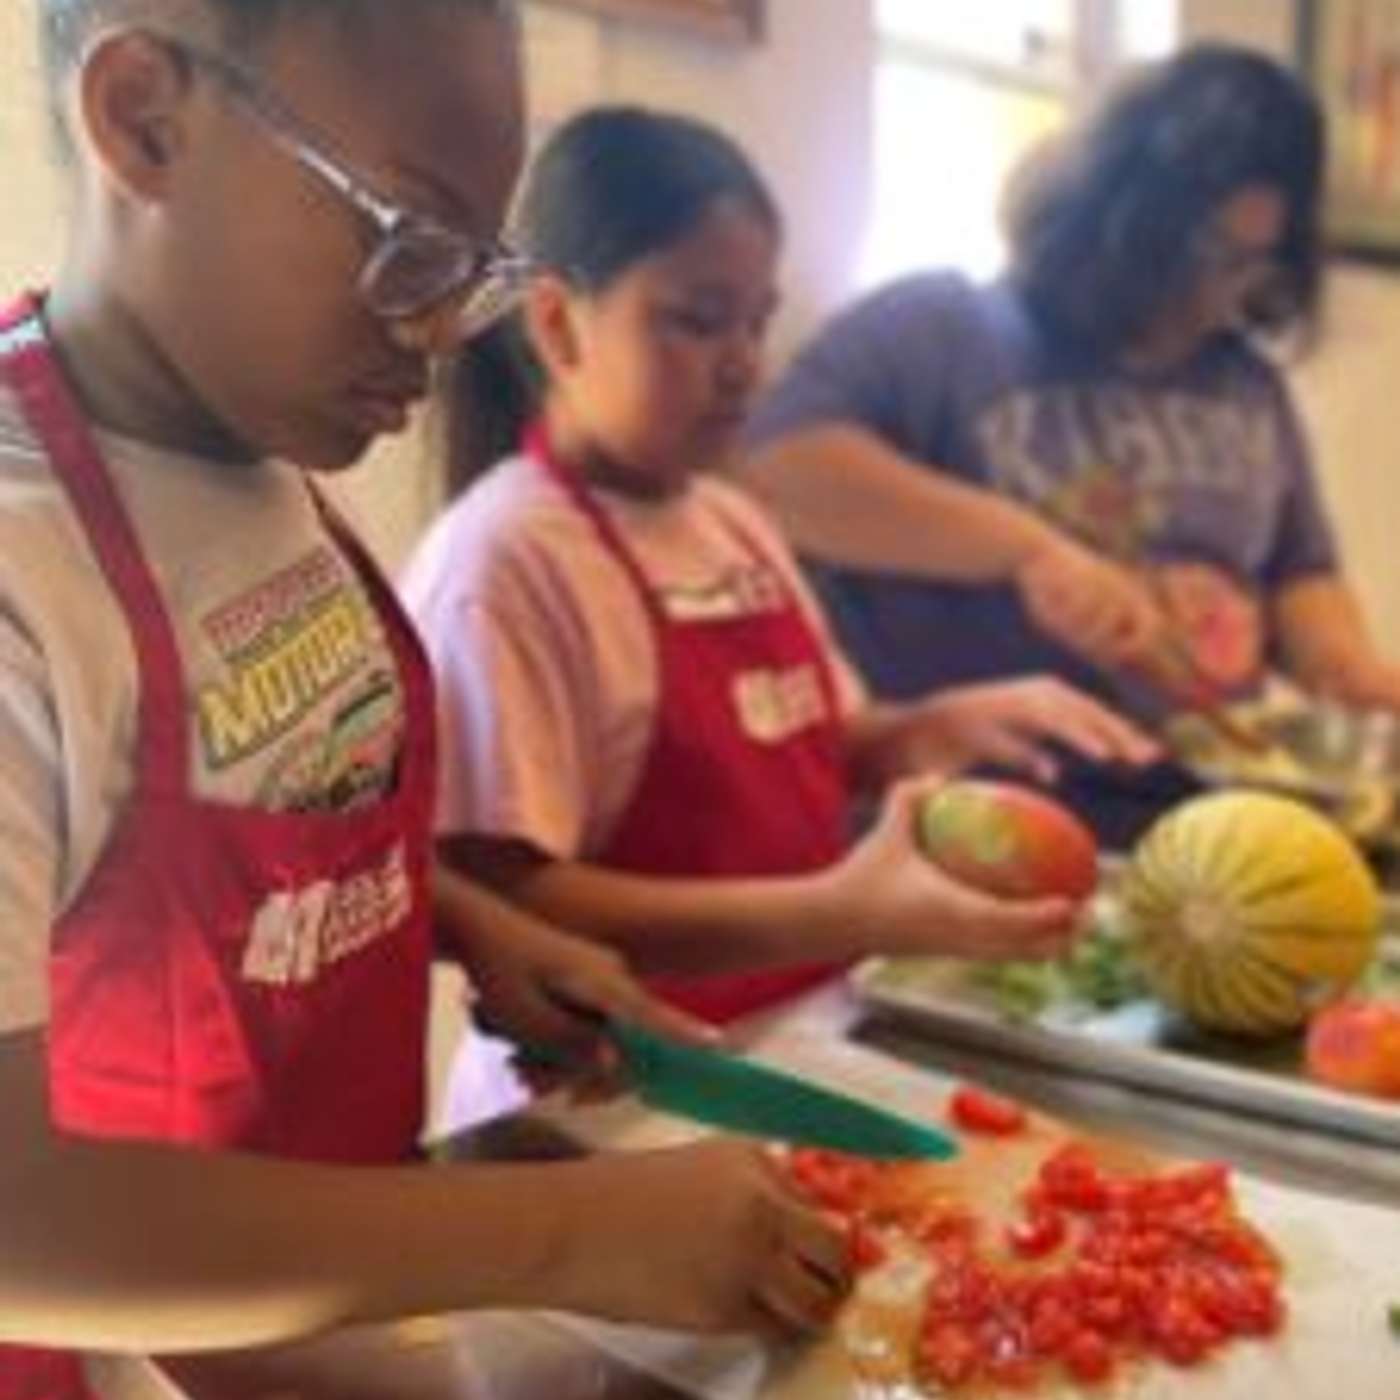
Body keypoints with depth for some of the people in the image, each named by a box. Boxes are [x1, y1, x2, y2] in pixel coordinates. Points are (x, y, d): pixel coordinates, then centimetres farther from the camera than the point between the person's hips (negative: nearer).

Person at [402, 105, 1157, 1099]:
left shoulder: (732, 523, 9)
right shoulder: (505, 562, -16)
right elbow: (498, 906, -22)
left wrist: (945, 727, 0)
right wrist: (836, 914, -28)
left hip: (788, 1047, 7)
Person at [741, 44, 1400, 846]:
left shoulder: (1249, 386, 17)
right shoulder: (941, 327, -3)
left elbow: (1301, 575, 21)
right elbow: (777, 467, -17)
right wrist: (1026, 546, -22)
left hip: (1193, 816, 6)